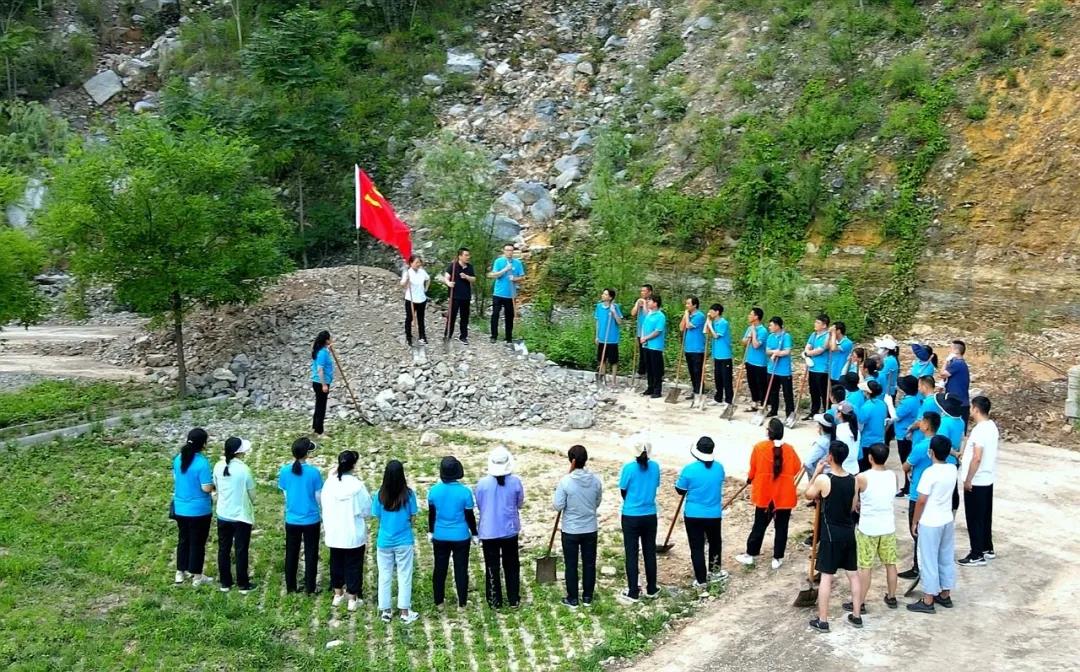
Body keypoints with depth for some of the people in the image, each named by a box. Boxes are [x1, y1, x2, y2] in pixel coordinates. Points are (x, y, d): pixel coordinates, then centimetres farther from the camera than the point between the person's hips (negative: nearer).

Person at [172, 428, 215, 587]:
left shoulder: (178, 459, 0)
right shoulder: (202, 462, -22)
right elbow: (207, 488, -20)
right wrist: (213, 481, -1)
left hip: (180, 509, 6)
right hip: (198, 510, -6)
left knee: (183, 540, 20)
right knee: (197, 543, 7)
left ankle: (180, 573, 29)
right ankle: (197, 577, 17)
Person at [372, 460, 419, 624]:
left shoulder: (380, 494, -9)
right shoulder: (408, 494, -12)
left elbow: (377, 517, 0)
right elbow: (412, 518, -4)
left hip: (384, 542, 1)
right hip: (404, 541, -1)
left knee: (384, 576, 12)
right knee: (404, 576, 8)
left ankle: (385, 611, 17)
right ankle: (404, 611, 11)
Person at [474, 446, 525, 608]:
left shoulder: (482, 483, -14)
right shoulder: (515, 481, -13)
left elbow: (479, 506, -1)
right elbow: (520, 504, 1)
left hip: (489, 531, -1)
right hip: (510, 530, 1)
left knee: (492, 567, 12)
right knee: (512, 566, 16)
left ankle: (495, 601, 19)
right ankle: (514, 600, 24)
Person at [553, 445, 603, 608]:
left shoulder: (566, 481, -19)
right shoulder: (595, 480, -6)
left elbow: (558, 506, -14)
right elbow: (598, 503, 7)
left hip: (570, 531, -3)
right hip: (590, 529, 3)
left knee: (571, 565, 9)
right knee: (589, 563, 15)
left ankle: (572, 599, 17)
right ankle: (587, 597, 24)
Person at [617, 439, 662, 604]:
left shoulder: (629, 467, -14)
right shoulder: (655, 467, -4)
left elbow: (623, 492, -4)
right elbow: (655, 487, 8)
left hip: (631, 516, -3)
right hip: (650, 516, 3)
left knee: (631, 554, 4)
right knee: (650, 553, 14)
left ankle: (633, 592, 7)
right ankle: (651, 589, 23)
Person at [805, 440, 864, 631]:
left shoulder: (823, 479, -18)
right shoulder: (853, 480, 0)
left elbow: (808, 495, 1)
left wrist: (817, 473, 6)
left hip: (831, 534, -5)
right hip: (848, 532, 5)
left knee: (826, 577, 1)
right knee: (853, 574, 14)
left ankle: (822, 621, 5)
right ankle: (857, 616, 23)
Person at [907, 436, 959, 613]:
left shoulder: (930, 472, -22)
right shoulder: (953, 469, -3)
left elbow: (922, 501, -18)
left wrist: (914, 522, -7)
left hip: (930, 523, -7)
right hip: (947, 521, 7)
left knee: (929, 561, 1)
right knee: (946, 559, 17)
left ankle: (928, 601, 8)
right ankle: (945, 596, 28)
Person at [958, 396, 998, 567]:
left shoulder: (979, 430, -23)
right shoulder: (992, 426, 6)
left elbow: (977, 458, -27)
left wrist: (968, 480, -18)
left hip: (976, 481, -9)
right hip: (988, 479, 9)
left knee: (974, 518, 0)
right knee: (985, 516, 19)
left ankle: (977, 555, 5)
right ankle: (987, 549, 30)